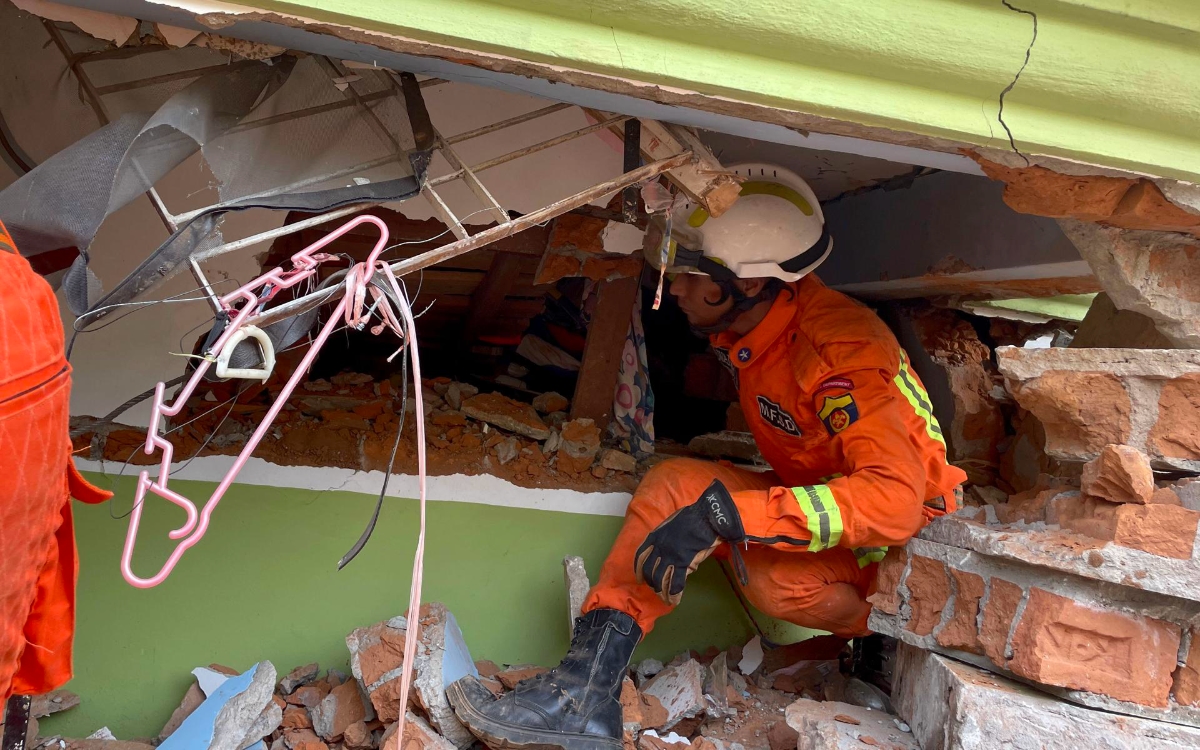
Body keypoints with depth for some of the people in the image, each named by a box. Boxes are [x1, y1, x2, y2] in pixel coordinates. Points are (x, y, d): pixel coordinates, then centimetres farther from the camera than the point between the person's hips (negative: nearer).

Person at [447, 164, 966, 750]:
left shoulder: (844, 351, -30)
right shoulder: (743, 324, -7)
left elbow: (894, 500, -40)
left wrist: (724, 511, -45)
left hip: (902, 540, -7)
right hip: (813, 493, 7)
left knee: (775, 574, -36)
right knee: (674, 483, -15)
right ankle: (585, 692, -21)